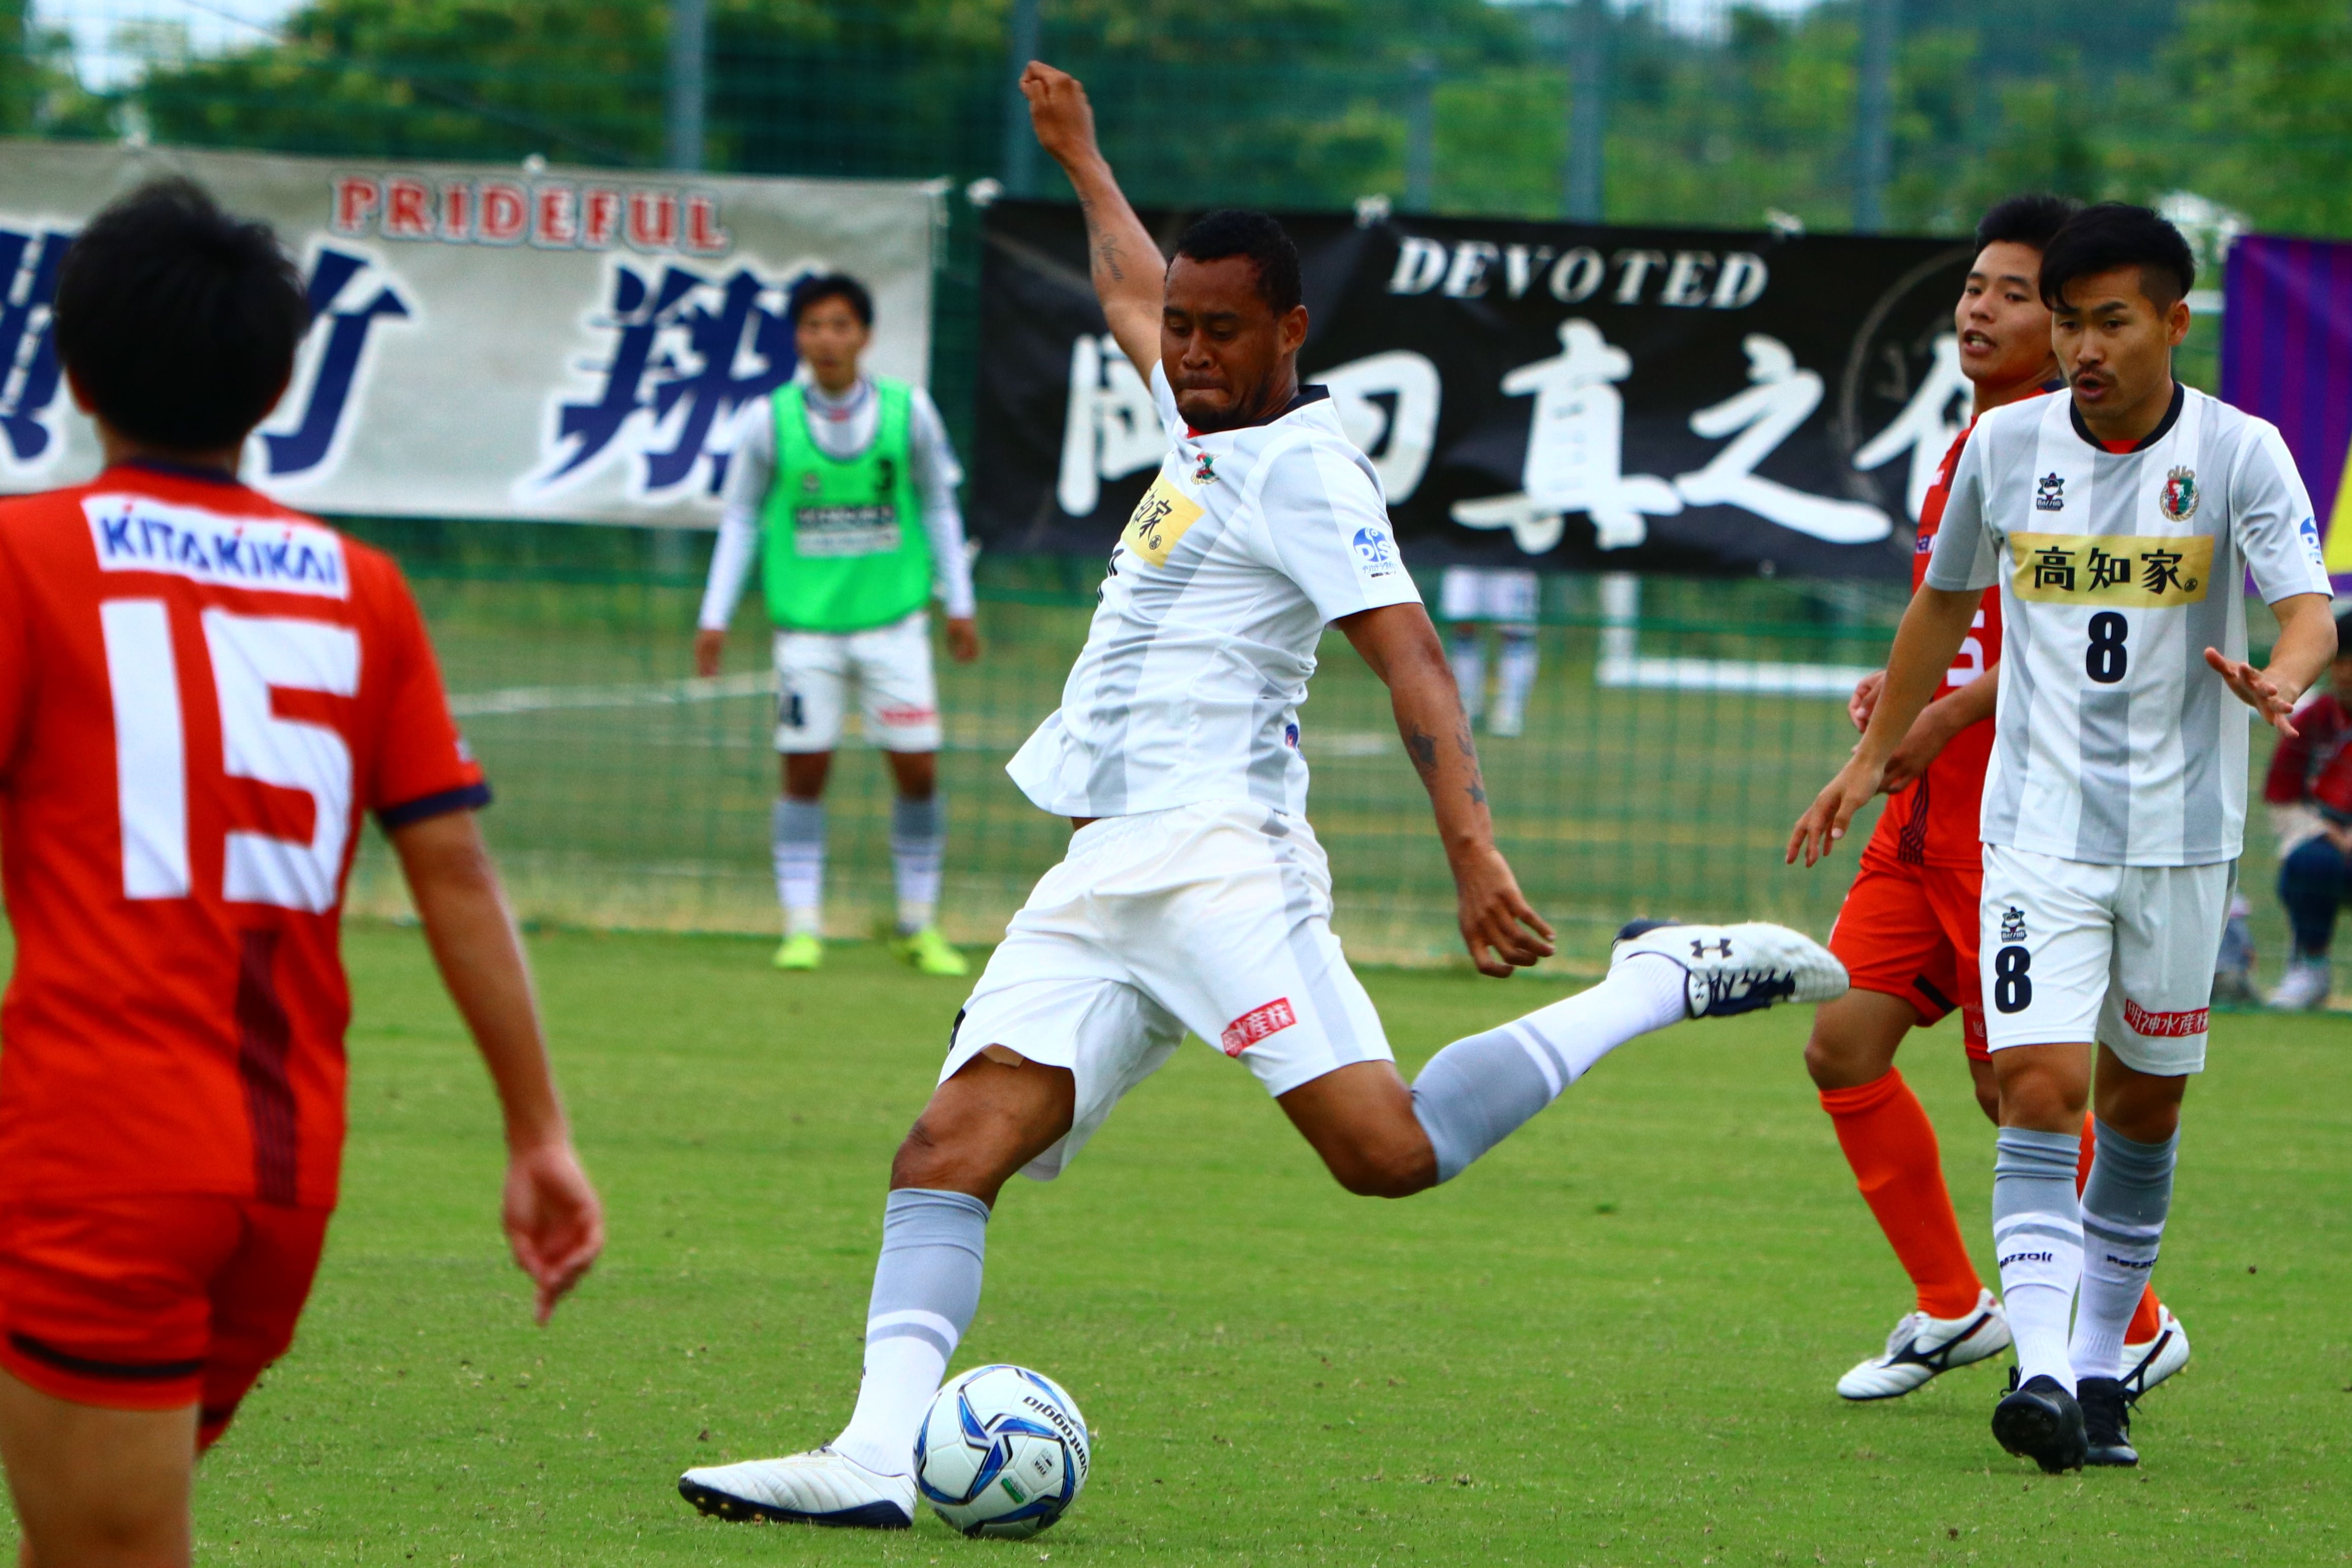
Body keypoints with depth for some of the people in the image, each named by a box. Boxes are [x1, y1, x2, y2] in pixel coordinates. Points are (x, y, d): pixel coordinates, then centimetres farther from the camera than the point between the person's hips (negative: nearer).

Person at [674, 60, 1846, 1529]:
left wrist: (1473, 842, -29)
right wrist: (1081, 154, 56)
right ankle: (878, 1455, -20)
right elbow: (1134, 287, 43)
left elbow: (1414, 659, -17)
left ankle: (1666, 984, -6)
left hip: (1214, 855, -9)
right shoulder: (1204, 424, 20)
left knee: (1388, 1148, -22)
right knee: (951, 1147, -8)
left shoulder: (1305, 468, -6)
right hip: (1100, 882, 9)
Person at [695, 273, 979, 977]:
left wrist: (959, 604, 11)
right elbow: (740, 519, 7)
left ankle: (920, 924, 13)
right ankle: (802, 926, 5)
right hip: (806, 622, -1)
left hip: (893, 620, 1)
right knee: (804, 770, -2)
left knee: (918, 769, 0)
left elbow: (939, 508, 11)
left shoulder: (908, 412, 0)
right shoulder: (768, 420, -2)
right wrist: (716, 615, 3)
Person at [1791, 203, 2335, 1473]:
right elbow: (1946, 603, 16)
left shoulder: (2238, 453, -7)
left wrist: (2278, 680, -42)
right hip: (2040, 828, 0)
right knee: (2041, 1087, -16)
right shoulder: (2006, 445, 0)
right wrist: (1871, 759, 20)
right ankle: (2041, 1368, -25)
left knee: (2146, 1104, 10)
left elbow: (2309, 609, -19)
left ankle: (2103, 1366, 24)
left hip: (2181, 833, 0)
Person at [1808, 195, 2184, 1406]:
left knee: (2016, 1085, -4)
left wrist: (1949, 712, -19)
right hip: (1928, 816, 9)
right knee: (1843, 1044, 2)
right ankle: (1952, 1307, 15)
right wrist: (1901, 681, 8)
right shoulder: (1969, 448, 16)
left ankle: (2135, 1329, 13)